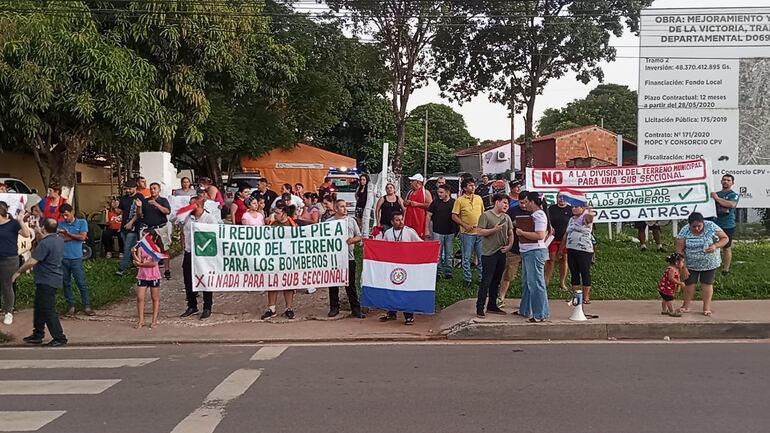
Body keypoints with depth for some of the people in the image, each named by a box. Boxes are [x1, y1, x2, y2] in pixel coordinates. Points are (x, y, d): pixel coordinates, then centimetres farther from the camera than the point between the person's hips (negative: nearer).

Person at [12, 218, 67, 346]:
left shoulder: (45, 243, -22)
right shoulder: (59, 240, 5)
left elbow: (31, 262, -22)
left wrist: (18, 272, -9)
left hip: (46, 281, -10)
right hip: (53, 279, 10)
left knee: (48, 310, -4)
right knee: (40, 308, 19)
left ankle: (59, 338, -1)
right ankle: (38, 335, 28)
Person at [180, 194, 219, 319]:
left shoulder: (210, 218, -10)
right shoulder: (187, 218, 8)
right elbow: (183, 232, 21)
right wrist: (184, 244, 9)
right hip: (189, 254, 6)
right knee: (188, 282, 12)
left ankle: (207, 308, 14)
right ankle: (192, 306, 26)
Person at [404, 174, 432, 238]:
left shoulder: (425, 192, -3)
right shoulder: (410, 192, 19)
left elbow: (430, 205, -12)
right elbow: (404, 203, 29)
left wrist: (418, 204, -15)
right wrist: (405, 203, 4)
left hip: (419, 219, -6)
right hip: (409, 218, 6)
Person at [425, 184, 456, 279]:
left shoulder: (454, 203, 0)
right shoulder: (435, 202, 0)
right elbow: (429, 216, 2)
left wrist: (457, 230, 2)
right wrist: (427, 229, -3)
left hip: (450, 232, 1)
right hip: (437, 232, 0)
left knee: (449, 254, 8)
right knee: (437, 254, 2)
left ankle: (448, 272, 17)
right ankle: (438, 272, 9)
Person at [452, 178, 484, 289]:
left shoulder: (479, 198, 10)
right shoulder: (460, 200, -4)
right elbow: (454, 216, -5)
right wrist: (465, 225, -14)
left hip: (480, 232, 4)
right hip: (467, 233, -4)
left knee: (482, 257, 8)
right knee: (466, 258, 4)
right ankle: (468, 279, 14)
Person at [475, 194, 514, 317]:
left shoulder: (507, 217, 12)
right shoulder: (486, 215, -6)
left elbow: (510, 233, 17)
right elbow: (480, 232, -11)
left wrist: (510, 245, 2)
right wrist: (494, 230, -20)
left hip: (501, 253, 7)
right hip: (489, 253, -6)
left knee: (496, 281, 12)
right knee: (486, 280, -7)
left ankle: (492, 306, 21)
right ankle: (480, 307, -2)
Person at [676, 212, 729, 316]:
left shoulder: (711, 227, -17)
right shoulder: (684, 231, -18)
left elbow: (725, 238, -8)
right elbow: (679, 250, -17)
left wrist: (715, 246, -28)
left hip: (709, 263, 0)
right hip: (691, 264, 0)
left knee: (707, 283, 6)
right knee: (689, 283, 5)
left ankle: (707, 307, 18)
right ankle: (686, 306, 21)